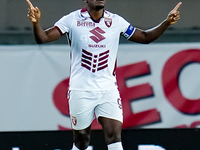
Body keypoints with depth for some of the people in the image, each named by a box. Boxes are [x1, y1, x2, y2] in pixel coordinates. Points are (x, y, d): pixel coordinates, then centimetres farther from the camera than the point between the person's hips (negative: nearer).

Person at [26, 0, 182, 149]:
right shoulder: (72, 20, -5)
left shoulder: (116, 21, 4)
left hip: (108, 89, 2)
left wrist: (167, 22, 0)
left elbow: (145, 37, 13)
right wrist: (36, 23, -31)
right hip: (81, 91, -2)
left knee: (115, 136, -12)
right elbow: (43, 38, -10)